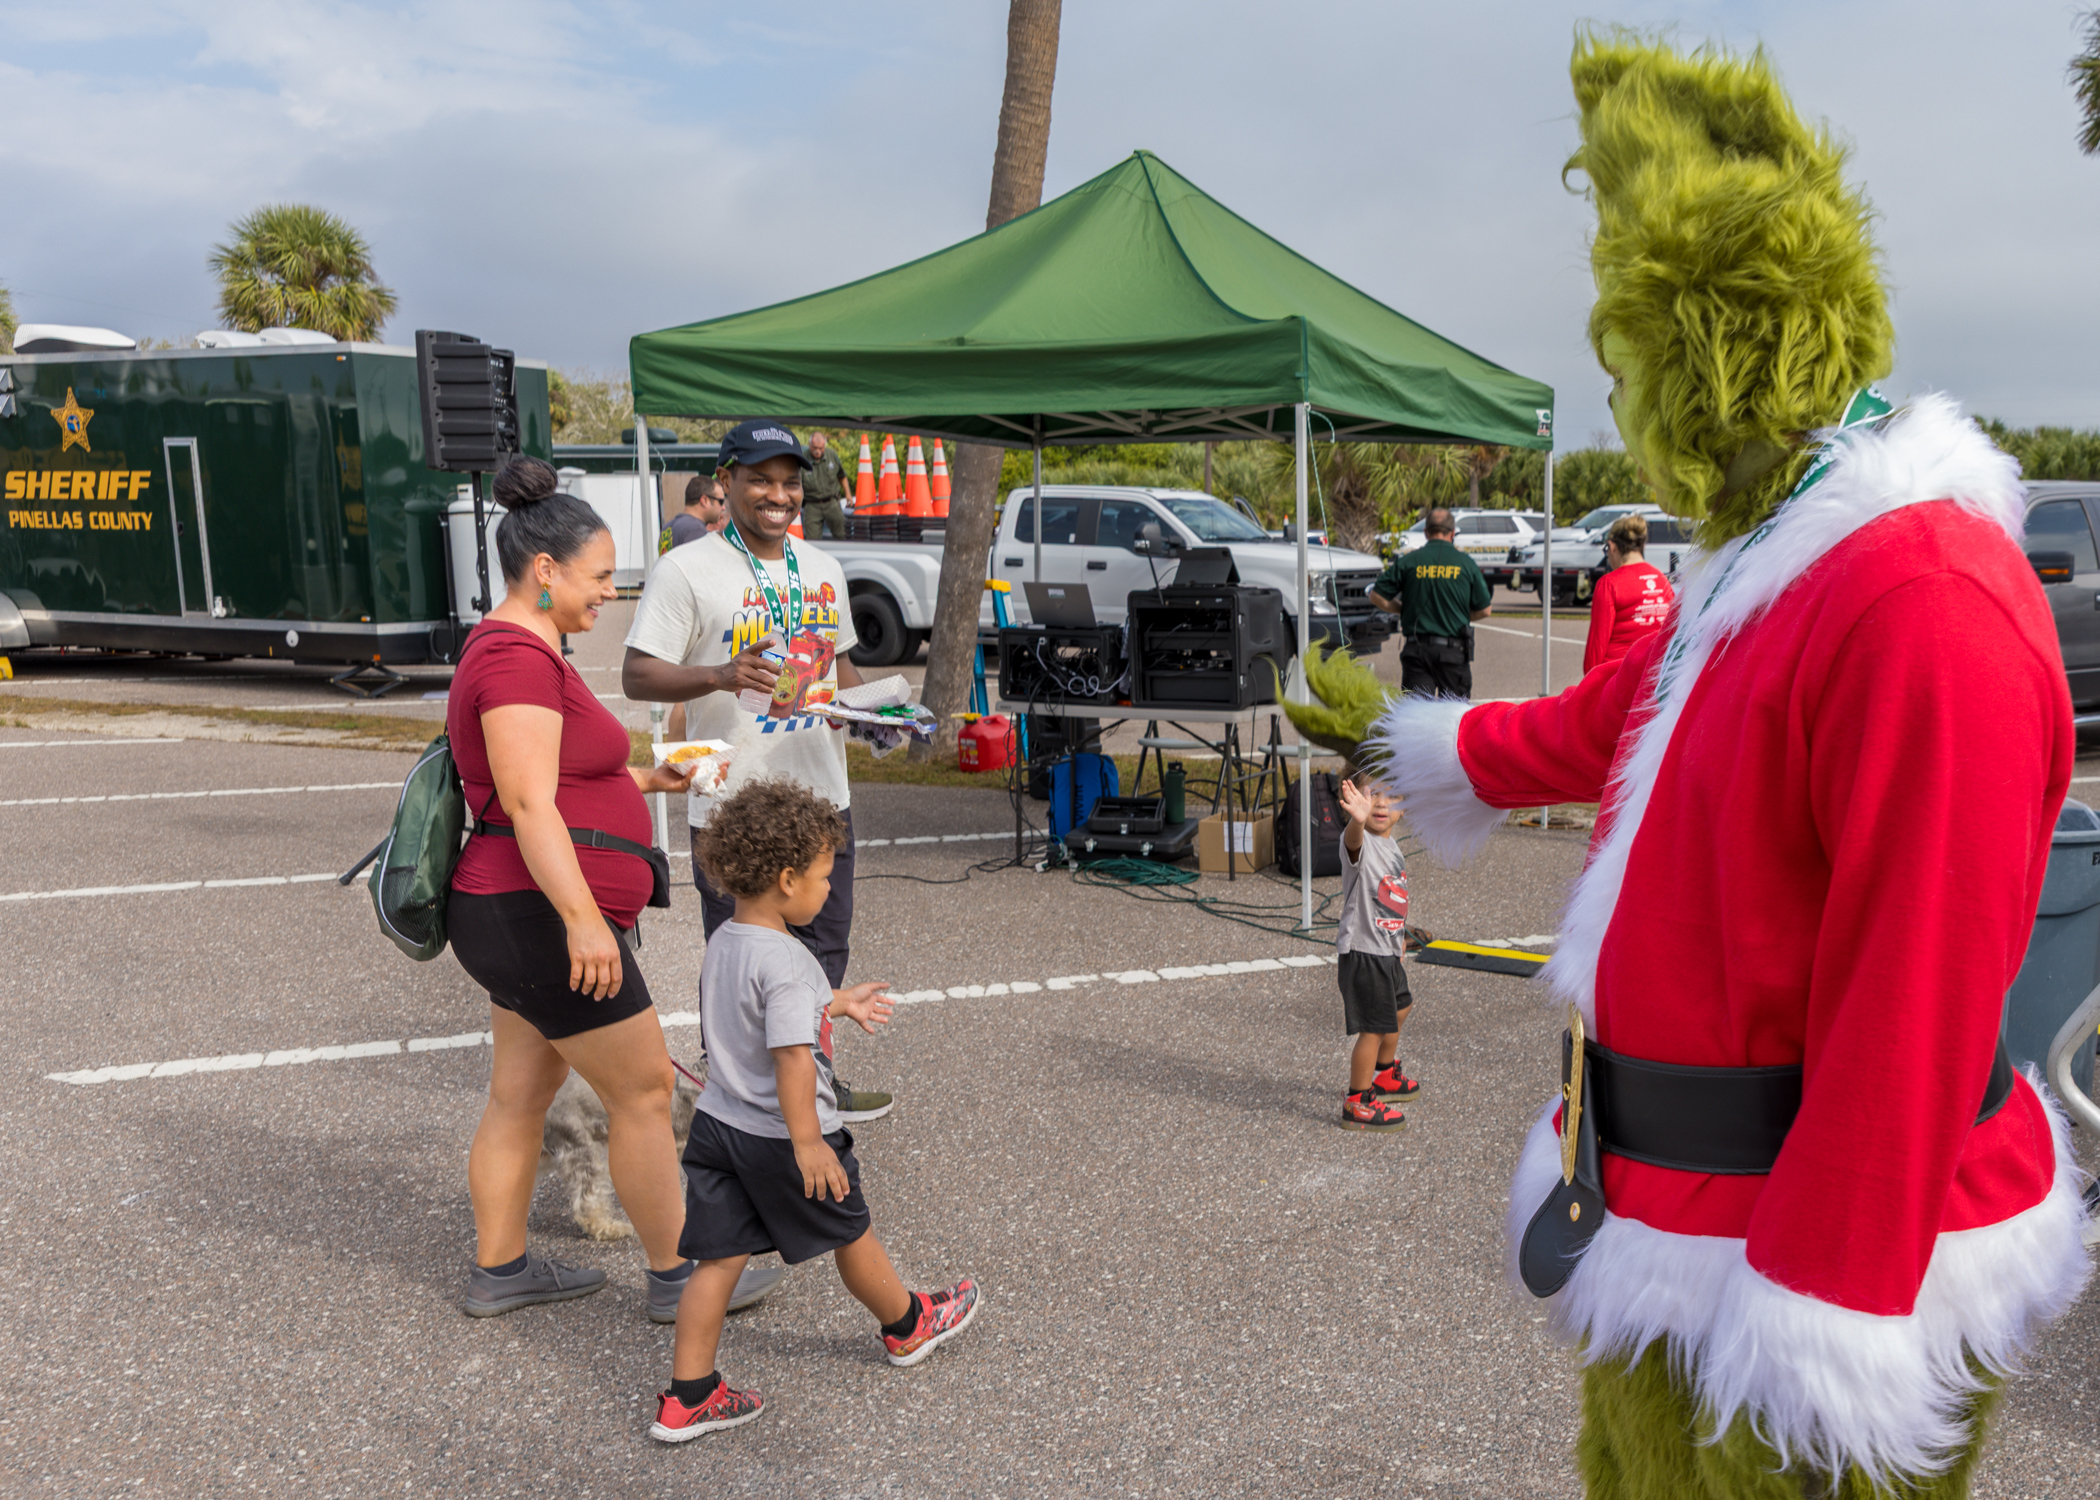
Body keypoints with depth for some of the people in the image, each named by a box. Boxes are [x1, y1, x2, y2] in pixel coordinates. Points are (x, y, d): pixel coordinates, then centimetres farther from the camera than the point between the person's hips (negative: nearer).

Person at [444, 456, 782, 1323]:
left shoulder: (514, 651, 16)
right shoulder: (519, 658, -17)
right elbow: (529, 803, -26)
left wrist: (645, 780, 21)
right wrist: (583, 920, -31)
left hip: (524, 921, 11)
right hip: (541, 919, -11)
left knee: (520, 1098, 17)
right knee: (644, 1091, 0)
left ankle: (498, 1271, 29)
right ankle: (677, 1278, 13)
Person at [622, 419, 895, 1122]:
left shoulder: (823, 568, 12)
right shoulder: (686, 570, -8)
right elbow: (637, 676, -12)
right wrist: (721, 676, -28)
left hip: (823, 795, 7)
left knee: (823, 947, 17)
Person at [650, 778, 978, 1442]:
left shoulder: (723, 942, 4)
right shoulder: (785, 961, -25)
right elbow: (792, 1057, -29)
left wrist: (835, 1005, 24)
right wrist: (808, 1142, -25)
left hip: (718, 1122, 7)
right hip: (778, 1138, -7)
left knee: (718, 1258, 11)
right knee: (849, 1233, 15)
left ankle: (687, 1397, 14)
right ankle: (909, 1326, 38)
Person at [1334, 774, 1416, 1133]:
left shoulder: (1390, 844, 8)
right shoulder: (1360, 842, -21)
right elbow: (1353, 840, -48)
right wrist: (1358, 819, -70)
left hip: (1386, 949, 10)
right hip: (1362, 951, -10)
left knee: (1399, 1008, 28)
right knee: (1375, 1027, -6)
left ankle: (1385, 1076, 50)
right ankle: (1357, 1104, 8)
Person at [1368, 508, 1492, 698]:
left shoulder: (1408, 561, 1)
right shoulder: (1466, 563, 2)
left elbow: (1377, 596, 3)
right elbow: (1484, 610, 6)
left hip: (1417, 649, 0)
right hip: (1453, 650, 0)